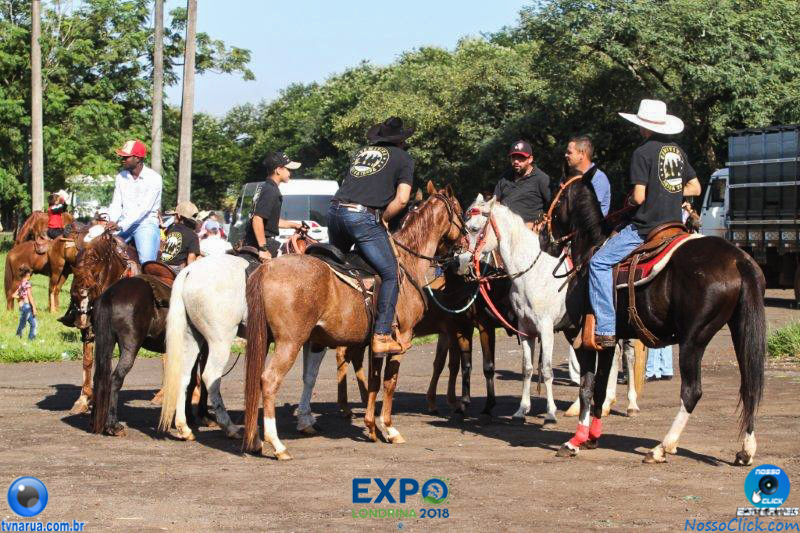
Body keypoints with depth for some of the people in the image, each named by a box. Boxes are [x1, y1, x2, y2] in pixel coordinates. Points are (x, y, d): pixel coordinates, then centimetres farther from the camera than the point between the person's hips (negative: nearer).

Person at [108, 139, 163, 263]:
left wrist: (121, 225, -26)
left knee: (147, 261, -24)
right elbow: (116, 205, 5)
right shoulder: (121, 176, 9)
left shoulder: (153, 178, -10)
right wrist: (112, 222, -17)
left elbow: (144, 208, -18)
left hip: (146, 222, -5)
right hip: (123, 223, 5)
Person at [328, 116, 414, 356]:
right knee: (390, 273, 1)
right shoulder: (404, 159, 11)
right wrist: (383, 219, 11)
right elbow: (401, 200, -4)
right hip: (364, 217, -6)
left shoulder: (362, 151, 28)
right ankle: (381, 336, -7)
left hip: (335, 210, 6)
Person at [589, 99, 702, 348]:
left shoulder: (643, 153, -11)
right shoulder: (678, 151, 10)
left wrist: (631, 197, 6)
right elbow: (695, 188, 17)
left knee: (599, 263, -4)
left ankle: (606, 329, -12)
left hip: (646, 228, -8)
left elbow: (639, 197, -16)